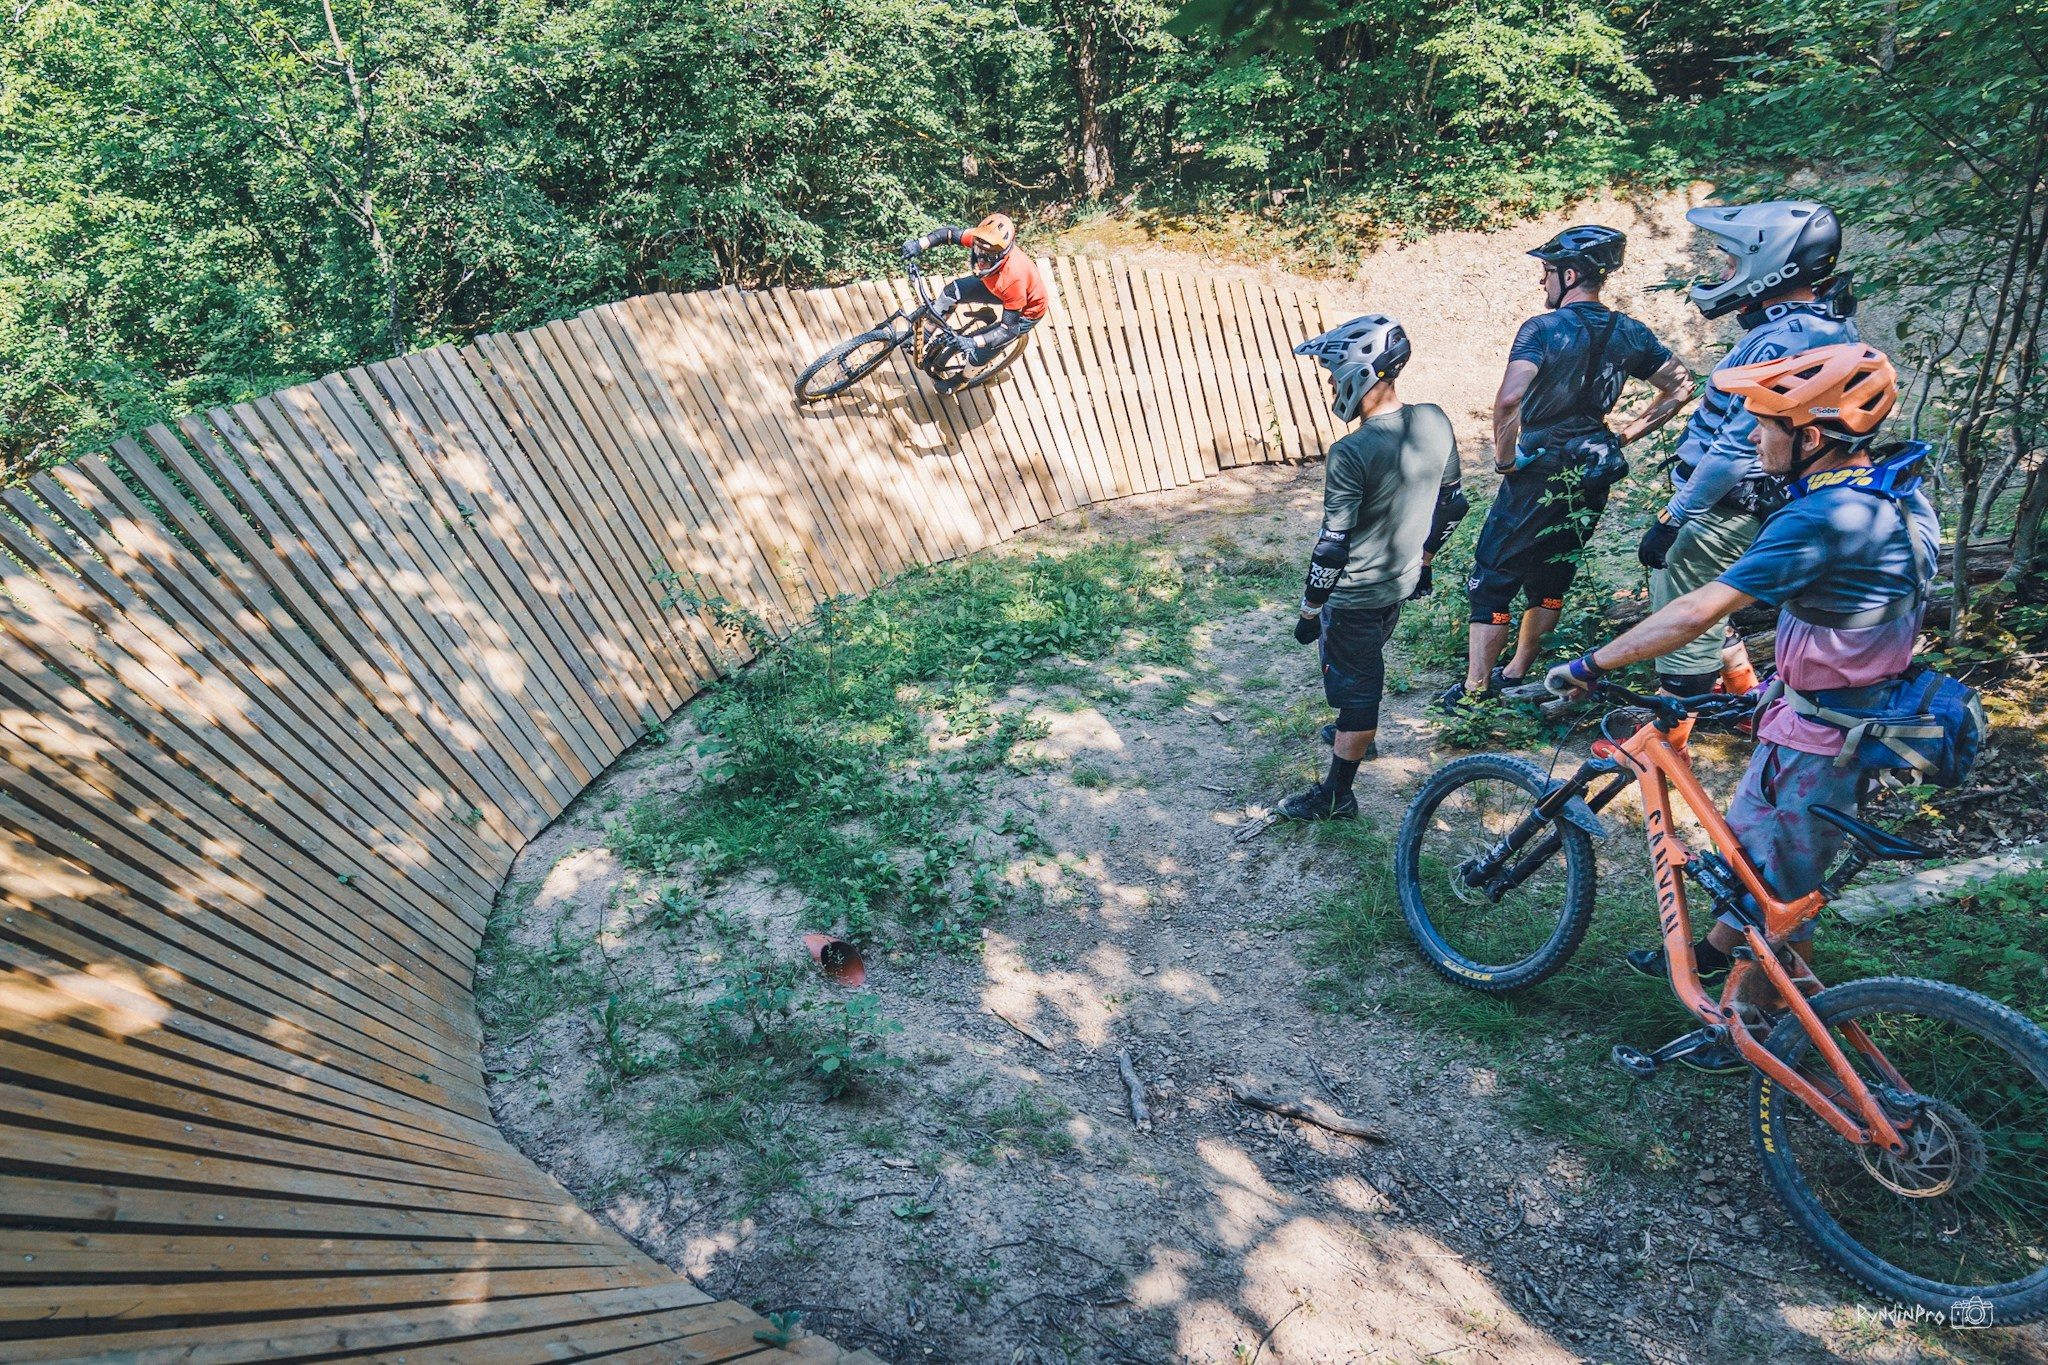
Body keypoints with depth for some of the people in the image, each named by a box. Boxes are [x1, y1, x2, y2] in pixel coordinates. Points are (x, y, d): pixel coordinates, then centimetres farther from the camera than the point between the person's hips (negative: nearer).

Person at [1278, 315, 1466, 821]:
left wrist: (1309, 610, -11)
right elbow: (1453, 503, 7)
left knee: (1355, 686, 7)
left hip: (1355, 596, -7)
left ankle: (1337, 797, 23)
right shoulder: (1436, 423, -6)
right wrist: (1424, 560, 21)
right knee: (1364, 664, 30)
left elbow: (1332, 547, -24)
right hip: (1402, 583, 7)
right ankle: (1358, 736, 53)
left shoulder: (1351, 455, -29)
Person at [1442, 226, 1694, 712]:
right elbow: (1680, 387, 10)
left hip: (1537, 473, -6)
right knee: (1552, 577, 18)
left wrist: (1504, 458, -16)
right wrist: (1625, 435, 12)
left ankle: (1474, 690, 6)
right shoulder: (1630, 334, 4)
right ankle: (1517, 674, 29)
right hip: (1592, 476, 7)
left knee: (1493, 579, 3)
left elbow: (1508, 401, -30)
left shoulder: (1542, 329, -16)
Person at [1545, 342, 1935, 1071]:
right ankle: (1714, 951, 48)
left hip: (1820, 739, -9)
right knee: (1752, 840, 26)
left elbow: (1697, 613, -32)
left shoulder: (1825, 517, -30)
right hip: (1857, 711, 9)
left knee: (1781, 888, 9)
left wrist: (1589, 666, -25)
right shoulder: (1895, 486, 1)